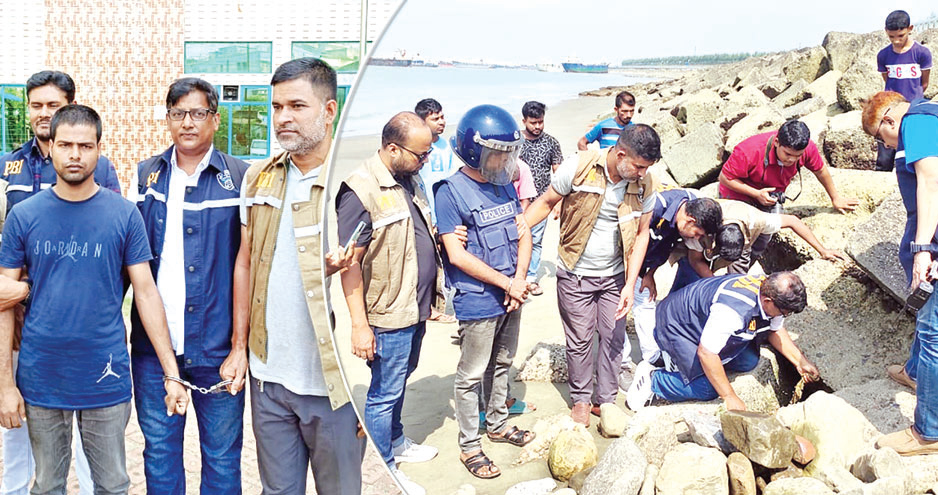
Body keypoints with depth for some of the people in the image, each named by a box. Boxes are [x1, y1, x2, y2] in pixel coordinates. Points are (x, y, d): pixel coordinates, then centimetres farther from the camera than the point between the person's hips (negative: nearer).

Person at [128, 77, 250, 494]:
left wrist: (242, 344, -8)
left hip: (218, 347, -3)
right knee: (159, 451, 14)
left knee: (222, 457, 8)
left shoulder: (241, 179, -3)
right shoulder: (146, 175, 8)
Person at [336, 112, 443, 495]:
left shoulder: (409, 180, 7)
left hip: (416, 307, 9)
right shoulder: (360, 190, -20)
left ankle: (396, 441, 42)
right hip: (389, 313, -8)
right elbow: (349, 262, -21)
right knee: (384, 393, 4)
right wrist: (359, 324, -22)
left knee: (399, 380, 24)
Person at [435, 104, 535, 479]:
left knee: (502, 364, 22)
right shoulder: (451, 191, -16)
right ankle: (469, 445, 18)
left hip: (511, 296, 7)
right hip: (478, 302, -7)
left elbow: (523, 234, 9)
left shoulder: (504, 183, 6)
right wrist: (507, 283, -16)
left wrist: (519, 280, -7)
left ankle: (497, 424, 40)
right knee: (471, 376, 5)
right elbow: (457, 255, -19)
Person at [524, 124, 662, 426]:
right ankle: (581, 400, 27)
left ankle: (605, 400, 27)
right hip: (575, 275, -2)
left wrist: (630, 285, -6)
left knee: (614, 338, 8)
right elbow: (546, 203, -6)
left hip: (615, 276, 2)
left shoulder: (646, 184, -11)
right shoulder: (578, 168, -19)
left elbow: (642, 233, -2)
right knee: (580, 340, 7)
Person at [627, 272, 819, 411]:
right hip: (675, 325, -9)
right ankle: (652, 378, 2)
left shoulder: (771, 289, -15)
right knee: (708, 388, -17)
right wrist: (730, 398, -26)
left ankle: (684, 357, 12)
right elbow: (706, 353, -33)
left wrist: (800, 361, -1)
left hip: (702, 318, 9)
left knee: (748, 362, -4)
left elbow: (776, 330, 7)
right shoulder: (733, 309, -41)